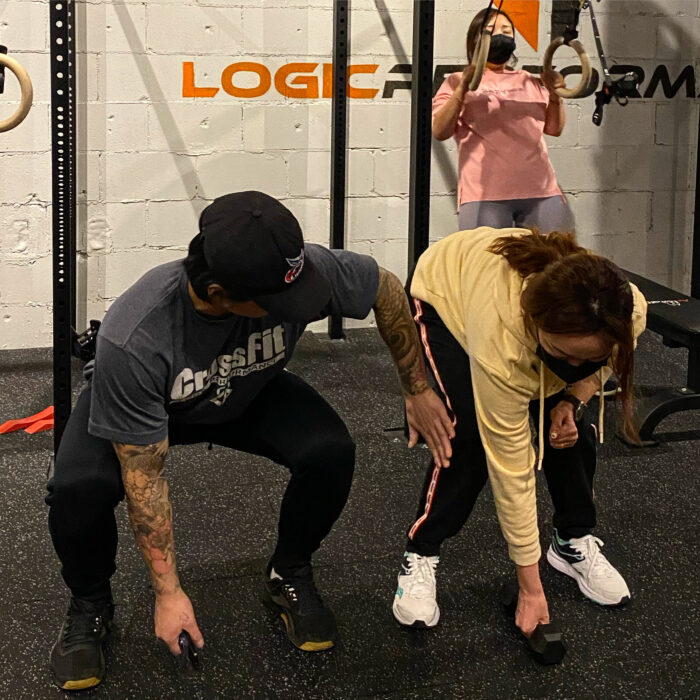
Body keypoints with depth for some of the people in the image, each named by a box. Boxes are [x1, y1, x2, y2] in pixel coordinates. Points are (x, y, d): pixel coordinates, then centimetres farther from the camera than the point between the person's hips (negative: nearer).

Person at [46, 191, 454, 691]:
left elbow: (387, 289, -10)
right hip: (138, 406, -2)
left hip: (249, 395, 3)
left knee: (330, 453, -26)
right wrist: (169, 593, -22)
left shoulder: (308, 270, -33)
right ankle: (89, 605, 1)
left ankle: (289, 578, 5)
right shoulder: (133, 341, -40)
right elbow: (144, 478, -29)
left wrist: (417, 390, -2)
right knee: (80, 487, -32)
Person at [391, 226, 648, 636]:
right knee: (469, 437, -21)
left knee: (571, 430, -8)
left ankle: (575, 541, 15)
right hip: (445, 295, -4)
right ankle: (419, 558, -3)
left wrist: (574, 399, -24)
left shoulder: (628, 312, -33)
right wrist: (531, 587, -28)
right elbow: (510, 465, -35)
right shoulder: (501, 340, -44)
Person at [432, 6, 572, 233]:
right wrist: (463, 88, -13)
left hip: (541, 190, 4)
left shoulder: (529, 81, 24)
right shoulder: (459, 82, 13)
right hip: (485, 192, -4)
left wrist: (554, 94, 4)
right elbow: (439, 131, -1)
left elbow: (554, 128, 22)